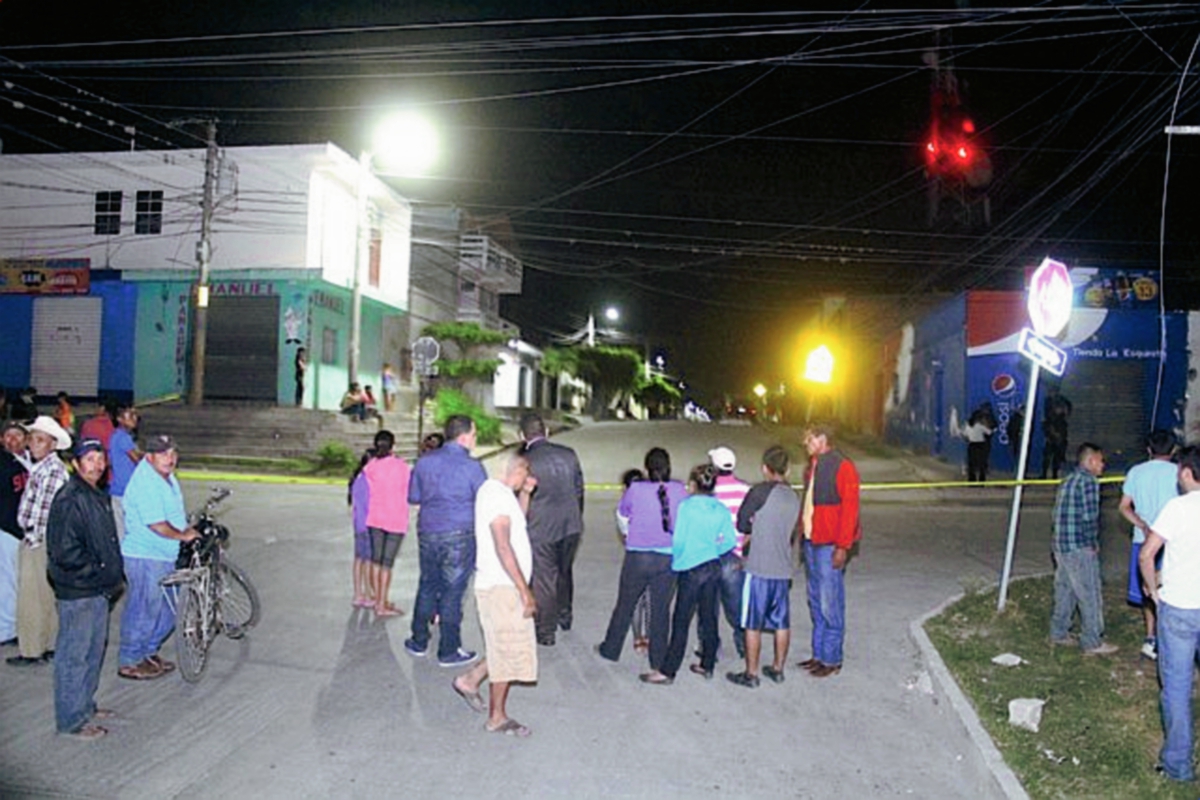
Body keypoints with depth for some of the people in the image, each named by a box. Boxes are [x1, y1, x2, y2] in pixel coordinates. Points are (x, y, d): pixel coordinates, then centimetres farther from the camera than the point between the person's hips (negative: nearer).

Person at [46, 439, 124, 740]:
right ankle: (71, 719, 12)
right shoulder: (70, 499, -19)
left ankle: (85, 705, 33)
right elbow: (65, 552, -23)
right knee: (74, 655, 1)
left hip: (99, 589, 10)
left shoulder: (99, 496, 11)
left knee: (95, 650, 19)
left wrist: (115, 573, 11)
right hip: (77, 591, -9)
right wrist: (101, 572, -17)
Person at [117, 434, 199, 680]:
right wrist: (183, 536, -12)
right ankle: (129, 662, 15)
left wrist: (189, 529, 13)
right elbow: (156, 525, -25)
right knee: (144, 609, 1)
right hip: (145, 557, -10)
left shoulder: (166, 477, 10)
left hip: (166, 555, 10)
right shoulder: (145, 482, -21)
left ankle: (148, 652, 32)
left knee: (169, 609, 17)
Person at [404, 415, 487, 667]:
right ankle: (449, 651, 12)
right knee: (452, 592, 3)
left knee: (427, 586, 18)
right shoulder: (472, 467, -12)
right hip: (459, 535, -5)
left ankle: (419, 642, 28)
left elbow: (413, 498, 12)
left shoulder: (424, 461, 3)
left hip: (427, 532, 5)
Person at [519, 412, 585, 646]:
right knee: (564, 573, 24)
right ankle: (565, 617, 40)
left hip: (541, 530, -5)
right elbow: (579, 489, 8)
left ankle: (546, 632, 17)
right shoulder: (568, 454, 1)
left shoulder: (525, 461, -13)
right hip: (571, 526, 5)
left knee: (544, 581, 7)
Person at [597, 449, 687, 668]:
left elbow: (622, 513, 3)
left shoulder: (635, 489, -13)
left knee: (625, 605, 16)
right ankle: (658, 660, 21)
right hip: (667, 558, 1)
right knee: (661, 610, 12)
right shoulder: (679, 490, -10)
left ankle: (610, 649, 31)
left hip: (637, 557, -1)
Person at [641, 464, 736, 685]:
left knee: (681, 622, -1)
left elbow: (679, 540, -14)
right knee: (709, 618, 15)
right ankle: (707, 665, 26)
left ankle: (667, 671, 4)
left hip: (691, 569, -5)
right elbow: (730, 540, 0)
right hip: (714, 567, 5)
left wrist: (677, 560, 4)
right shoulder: (721, 509, 2)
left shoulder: (687, 506, -12)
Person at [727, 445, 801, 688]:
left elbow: (741, 524, -9)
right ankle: (777, 669, 27)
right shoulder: (794, 497, 7)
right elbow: (791, 535, 14)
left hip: (759, 569, -6)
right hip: (783, 570, 6)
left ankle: (751, 674, 11)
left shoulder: (761, 492, -14)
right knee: (782, 623, 16)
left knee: (753, 625, 4)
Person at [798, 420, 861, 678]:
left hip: (830, 546, -8)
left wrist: (843, 546, -18)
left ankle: (832, 660, 10)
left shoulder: (842, 467, -13)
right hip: (812, 542, 8)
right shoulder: (813, 466, 13)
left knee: (830, 604, -1)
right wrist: (804, 534, 15)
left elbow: (850, 508, -16)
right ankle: (818, 653, 25)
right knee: (816, 601, 14)